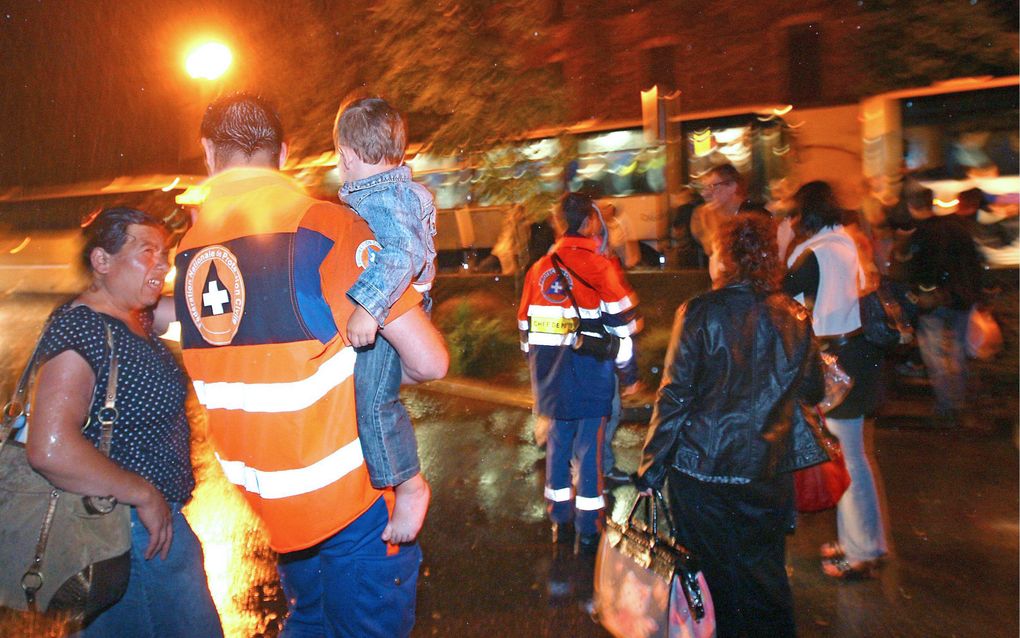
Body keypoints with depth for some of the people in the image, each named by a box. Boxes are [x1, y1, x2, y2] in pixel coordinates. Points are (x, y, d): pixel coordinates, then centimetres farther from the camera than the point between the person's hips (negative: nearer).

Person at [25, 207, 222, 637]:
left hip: (157, 517, 9)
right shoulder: (80, 330, -21)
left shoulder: (138, 319, 6)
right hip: (133, 532, -9)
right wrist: (143, 494, -20)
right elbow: (50, 450, -30)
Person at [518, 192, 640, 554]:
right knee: (590, 447, 3)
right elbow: (624, 324, -7)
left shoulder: (538, 269, 7)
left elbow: (526, 328, 12)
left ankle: (561, 523, 25)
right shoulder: (601, 267, -9)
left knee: (558, 441, 15)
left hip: (551, 376, 5)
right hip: (589, 375, -5)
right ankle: (587, 531, 9)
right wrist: (627, 369, 7)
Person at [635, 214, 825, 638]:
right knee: (767, 579, 19)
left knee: (719, 577, 14)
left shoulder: (699, 313, -12)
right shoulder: (793, 317, -1)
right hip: (770, 472, 3)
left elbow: (674, 396, -14)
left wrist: (651, 468, -8)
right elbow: (814, 391, 11)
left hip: (703, 472, -3)